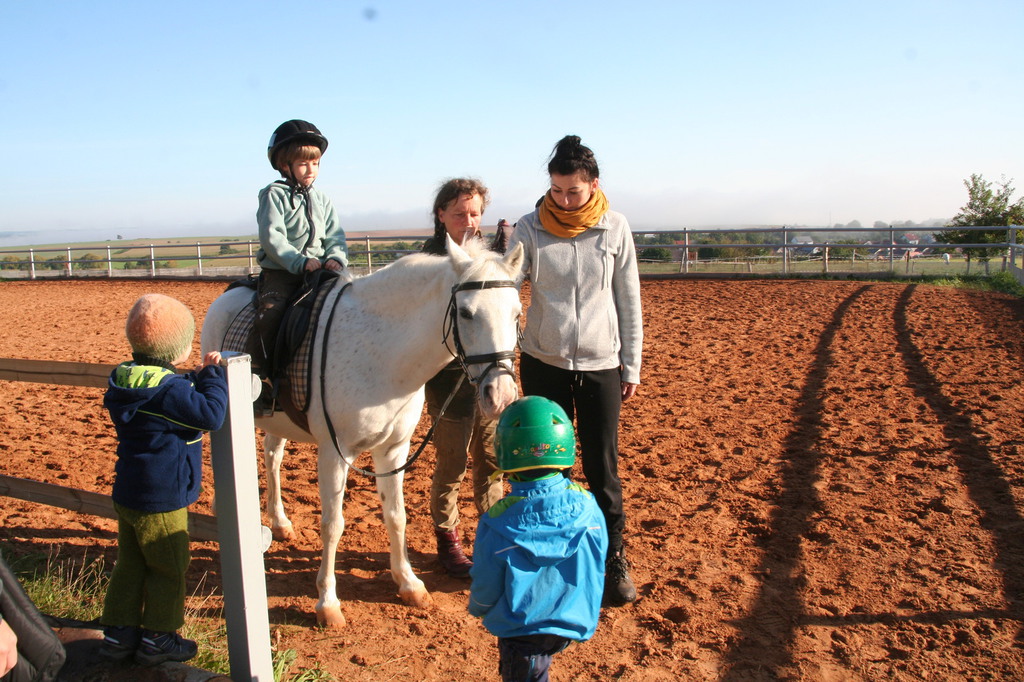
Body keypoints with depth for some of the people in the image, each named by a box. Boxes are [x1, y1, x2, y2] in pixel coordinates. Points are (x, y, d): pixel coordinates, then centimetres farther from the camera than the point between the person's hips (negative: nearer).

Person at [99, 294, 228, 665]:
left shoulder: (125, 380, 4)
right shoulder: (170, 390, -24)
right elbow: (211, 415, -25)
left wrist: (201, 377, 8)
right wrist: (214, 375, -16)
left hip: (127, 495, 8)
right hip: (162, 501, -8)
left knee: (130, 563, 20)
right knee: (168, 569, 9)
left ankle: (119, 633, 30)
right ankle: (157, 638, 22)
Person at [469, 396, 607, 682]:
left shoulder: (497, 524, -24)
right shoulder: (587, 507, -15)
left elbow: (485, 589, -10)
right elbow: (595, 571, 0)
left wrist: (477, 608, 14)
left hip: (521, 629, -3)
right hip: (574, 623, 4)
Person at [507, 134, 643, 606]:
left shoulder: (615, 229, -2)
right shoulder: (530, 228, -4)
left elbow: (629, 301, 3)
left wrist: (632, 366, 3)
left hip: (601, 366, 0)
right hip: (543, 364, 1)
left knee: (603, 469, 4)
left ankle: (613, 560, 20)